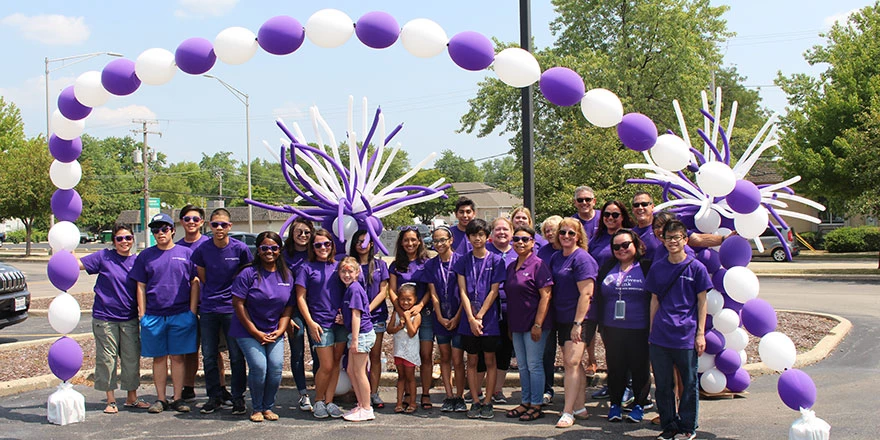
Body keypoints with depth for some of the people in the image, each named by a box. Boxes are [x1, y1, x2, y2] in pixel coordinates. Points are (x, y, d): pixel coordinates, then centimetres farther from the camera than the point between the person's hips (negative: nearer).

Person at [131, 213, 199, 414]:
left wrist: (192, 311, -1)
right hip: (153, 316, 1)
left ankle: (178, 398, 10)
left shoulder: (186, 253, 6)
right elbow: (141, 286, 9)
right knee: (158, 358, 6)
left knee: (178, 357, 3)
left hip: (181, 315, -1)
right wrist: (142, 314, 2)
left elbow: (195, 283, 6)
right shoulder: (145, 256, 9)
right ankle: (160, 399, 13)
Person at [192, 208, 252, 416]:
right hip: (208, 309, 3)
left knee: (237, 356, 1)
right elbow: (202, 278, 12)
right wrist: (212, 295, 10)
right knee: (208, 357, 7)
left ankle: (238, 398, 12)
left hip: (232, 308, -3)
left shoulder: (240, 248, -7)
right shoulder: (202, 250, -1)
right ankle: (214, 397, 20)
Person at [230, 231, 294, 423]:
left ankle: (268, 407, 9)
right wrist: (255, 332, -12)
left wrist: (280, 330, -5)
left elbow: (289, 306, 9)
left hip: (274, 333, 4)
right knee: (258, 367, -16)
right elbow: (238, 304, -10)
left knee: (276, 367, -12)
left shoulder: (287, 276, 5)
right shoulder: (248, 273, -9)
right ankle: (256, 408, 6)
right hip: (248, 331, -4)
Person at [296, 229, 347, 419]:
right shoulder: (307, 268, -1)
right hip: (321, 323, -4)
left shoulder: (338, 266, 10)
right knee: (327, 366, -5)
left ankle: (329, 401, 17)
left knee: (336, 363, 7)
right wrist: (310, 322, -9)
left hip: (341, 322, 4)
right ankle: (318, 401, 15)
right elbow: (300, 298, -2)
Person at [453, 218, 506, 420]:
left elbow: (493, 291, -5)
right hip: (469, 319, 2)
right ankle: (475, 402, 12)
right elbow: (463, 291, -1)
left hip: (489, 319, -2)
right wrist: (471, 319, -11)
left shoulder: (495, 260, -1)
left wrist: (479, 317, -11)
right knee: (472, 361, 6)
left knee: (490, 361, 3)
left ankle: (487, 402, 8)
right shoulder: (463, 261, 5)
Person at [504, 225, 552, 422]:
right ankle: (526, 402, 22)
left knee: (534, 365, -2)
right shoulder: (511, 267, 12)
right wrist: (508, 324, 14)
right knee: (522, 366, 13)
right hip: (516, 325, 7)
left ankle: (536, 406, 5)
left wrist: (538, 324, -18)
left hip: (533, 324, -7)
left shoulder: (538, 265, -10)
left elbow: (545, 296, -15)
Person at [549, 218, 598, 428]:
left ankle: (568, 412, -12)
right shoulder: (555, 258, 12)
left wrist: (578, 323, -21)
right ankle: (579, 408, 18)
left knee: (572, 362, -13)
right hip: (562, 319, 8)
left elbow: (586, 294, -17)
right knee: (571, 364, 11)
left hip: (580, 319, -8)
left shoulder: (582, 259, -11)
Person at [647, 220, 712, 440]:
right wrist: (651, 331, 10)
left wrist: (701, 333, -4)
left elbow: (702, 302, 0)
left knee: (689, 384, 5)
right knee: (663, 385, 8)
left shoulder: (696, 267, -2)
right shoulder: (657, 268, 8)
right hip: (660, 337, 3)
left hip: (686, 337, -3)